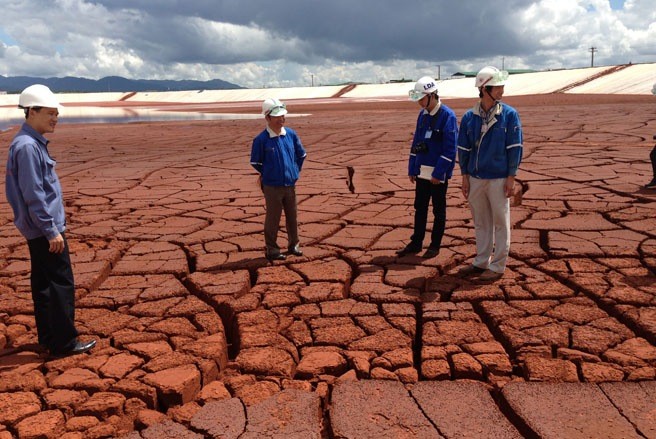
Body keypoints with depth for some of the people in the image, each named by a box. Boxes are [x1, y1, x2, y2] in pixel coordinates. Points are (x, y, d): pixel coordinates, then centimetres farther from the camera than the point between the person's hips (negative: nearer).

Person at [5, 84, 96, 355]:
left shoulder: (34, 143, 12)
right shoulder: (27, 147, -18)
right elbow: (33, 195, -21)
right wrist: (52, 231, -19)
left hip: (38, 230, 10)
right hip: (44, 228, -10)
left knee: (43, 283, 15)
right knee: (61, 284, -5)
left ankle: (48, 337, 25)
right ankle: (65, 343, 3)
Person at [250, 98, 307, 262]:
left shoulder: (291, 134, 0)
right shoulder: (261, 139, -13)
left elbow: (301, 155, 15)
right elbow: (255, 162, -1)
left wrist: (294, 171, 11)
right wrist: (269, 174, 7)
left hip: (290, 185, 5)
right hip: (272, 187, -4)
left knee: (292, 217, 14)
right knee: (273, 219, 4)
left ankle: (293, 245, 30)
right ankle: (271, 249, 16)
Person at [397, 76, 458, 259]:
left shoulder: (447, 116, -13)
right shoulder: (422, 114, 9)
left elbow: (450, 149, -17)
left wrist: (439, 173, -19)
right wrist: (412, 169, 11)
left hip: (438, 173, -7)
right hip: (422, 171, 7)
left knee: (438, 211, 6)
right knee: (419, 208, 13)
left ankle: (435, 246, 17)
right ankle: (416, 243, 24)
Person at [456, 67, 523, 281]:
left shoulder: (509, 114, -4)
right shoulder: (469, 117, 4)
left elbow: (515, 148, -4)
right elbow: (463, 149, 8)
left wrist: (511, 177, -8)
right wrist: (465, 177, 5)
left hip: (499, 179, -3)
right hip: (475, 178, 3)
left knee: (500, 223, 4)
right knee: (480, 223, 13)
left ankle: (498, 266, 13)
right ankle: (481, 262, 25)